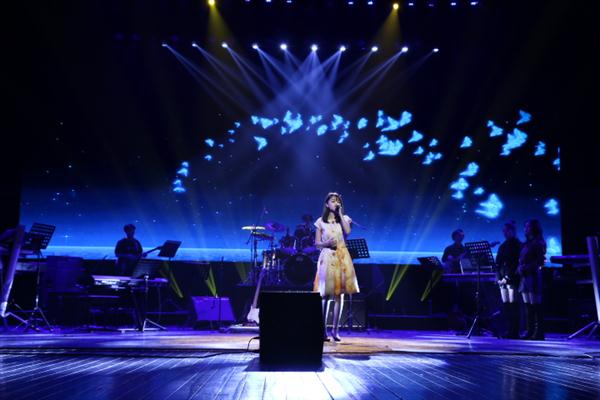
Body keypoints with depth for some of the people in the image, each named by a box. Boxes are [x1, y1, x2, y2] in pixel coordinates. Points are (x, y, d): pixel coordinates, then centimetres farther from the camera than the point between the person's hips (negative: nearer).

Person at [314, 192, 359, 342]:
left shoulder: (344, 219, 12)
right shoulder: (321, 221, 7)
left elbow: (348, 231, -10)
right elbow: (317, 243, 6)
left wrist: (340, 214, -5)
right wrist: (326, 243, -14)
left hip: (342, 257, 2)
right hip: (327, 258, -1)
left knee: (339, 295, -1)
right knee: (325, 295, -4)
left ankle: (335, 329, 5)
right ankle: (323, 330, 1)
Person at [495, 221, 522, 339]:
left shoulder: (518, 245, -2)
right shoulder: (503, 246, 18)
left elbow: (517, 263, -9)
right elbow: (498, 263, 16)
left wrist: (507, 278, -13)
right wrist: (498, 278, 3)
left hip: (512, 280, -6)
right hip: (502, 279, 6)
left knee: (512, 306, -8)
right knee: (505, 306, 3)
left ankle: (514, 332, -5)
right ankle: (508, 331, 6)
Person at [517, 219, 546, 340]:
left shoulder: (538, 243, -3)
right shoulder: (526, 244, 20)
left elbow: (540, 261, -11)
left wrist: (526, 267, -16)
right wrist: (519, 268, 5)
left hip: (533, 277, -8)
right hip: (525, 277, 8)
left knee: (536, 306, -9)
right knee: (528, 307, 6)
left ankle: (539, 333, -8)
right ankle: (530, 332, 8)